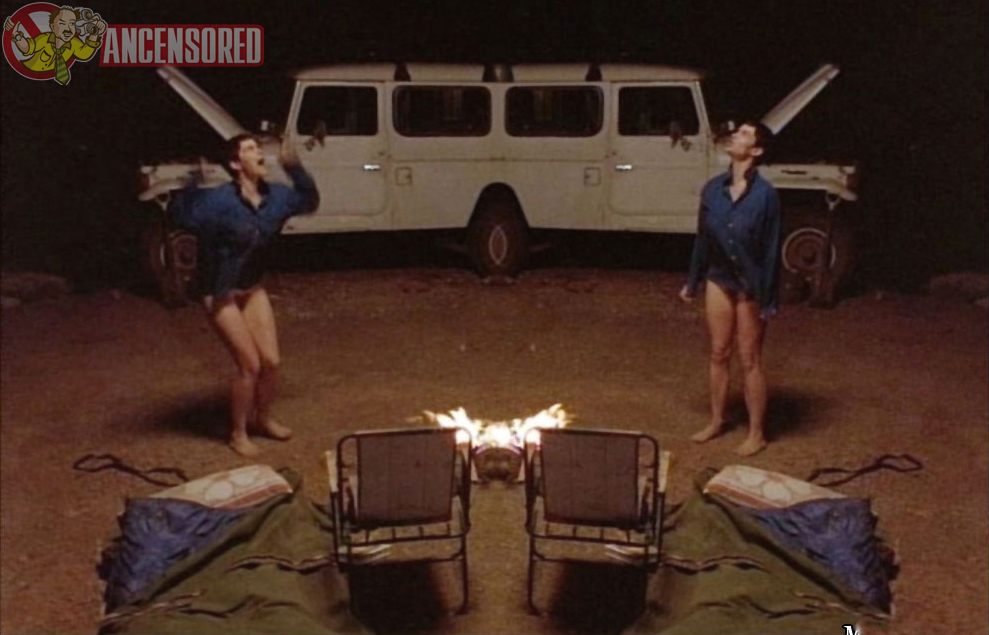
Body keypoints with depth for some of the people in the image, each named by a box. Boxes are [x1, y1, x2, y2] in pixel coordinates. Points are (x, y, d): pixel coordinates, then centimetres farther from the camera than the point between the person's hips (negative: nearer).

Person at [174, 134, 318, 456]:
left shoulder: (274, 195, -5)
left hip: (253, 289, 7)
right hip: (221, 293, -6)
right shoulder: (220, 200, -24)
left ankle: (262, 418, 33)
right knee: (250, 364, -5)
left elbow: (309, 200, 10)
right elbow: (181, 214, -30)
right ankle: (238, 433, 16)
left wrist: (294, 168, -4)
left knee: (271, 361, 7)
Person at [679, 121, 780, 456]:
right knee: (718, 354, 15)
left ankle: (756, 433, 18)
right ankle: (716, 420, 32)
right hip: (719, 280, 5)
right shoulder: (713, 188, -1)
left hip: (750, 286, -5)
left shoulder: (765, 194, -17)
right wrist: (692, 282, 11)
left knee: (750, 360, 4)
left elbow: (771, 248, -15)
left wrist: (768, 299, -15)